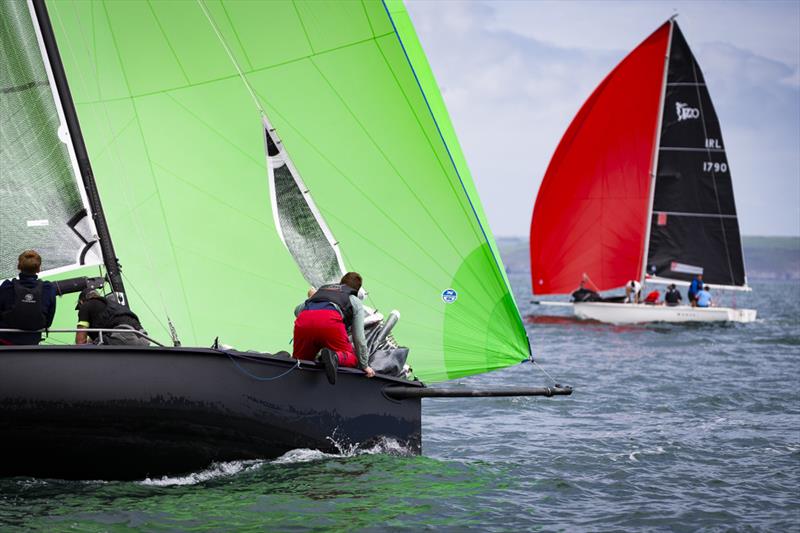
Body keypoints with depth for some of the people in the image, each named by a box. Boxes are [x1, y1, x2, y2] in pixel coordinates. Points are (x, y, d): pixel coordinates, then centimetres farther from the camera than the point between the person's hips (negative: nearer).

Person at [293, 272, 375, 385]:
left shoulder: (322, 289, 41)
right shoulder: (355, 301, 30)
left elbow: (297, 310, 44)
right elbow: (359, 337, 24)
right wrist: (364, 366, 30)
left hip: (303, 320, 4)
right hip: (330, 321, -4)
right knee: (352, 359, 13)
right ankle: (335, 357, -22)